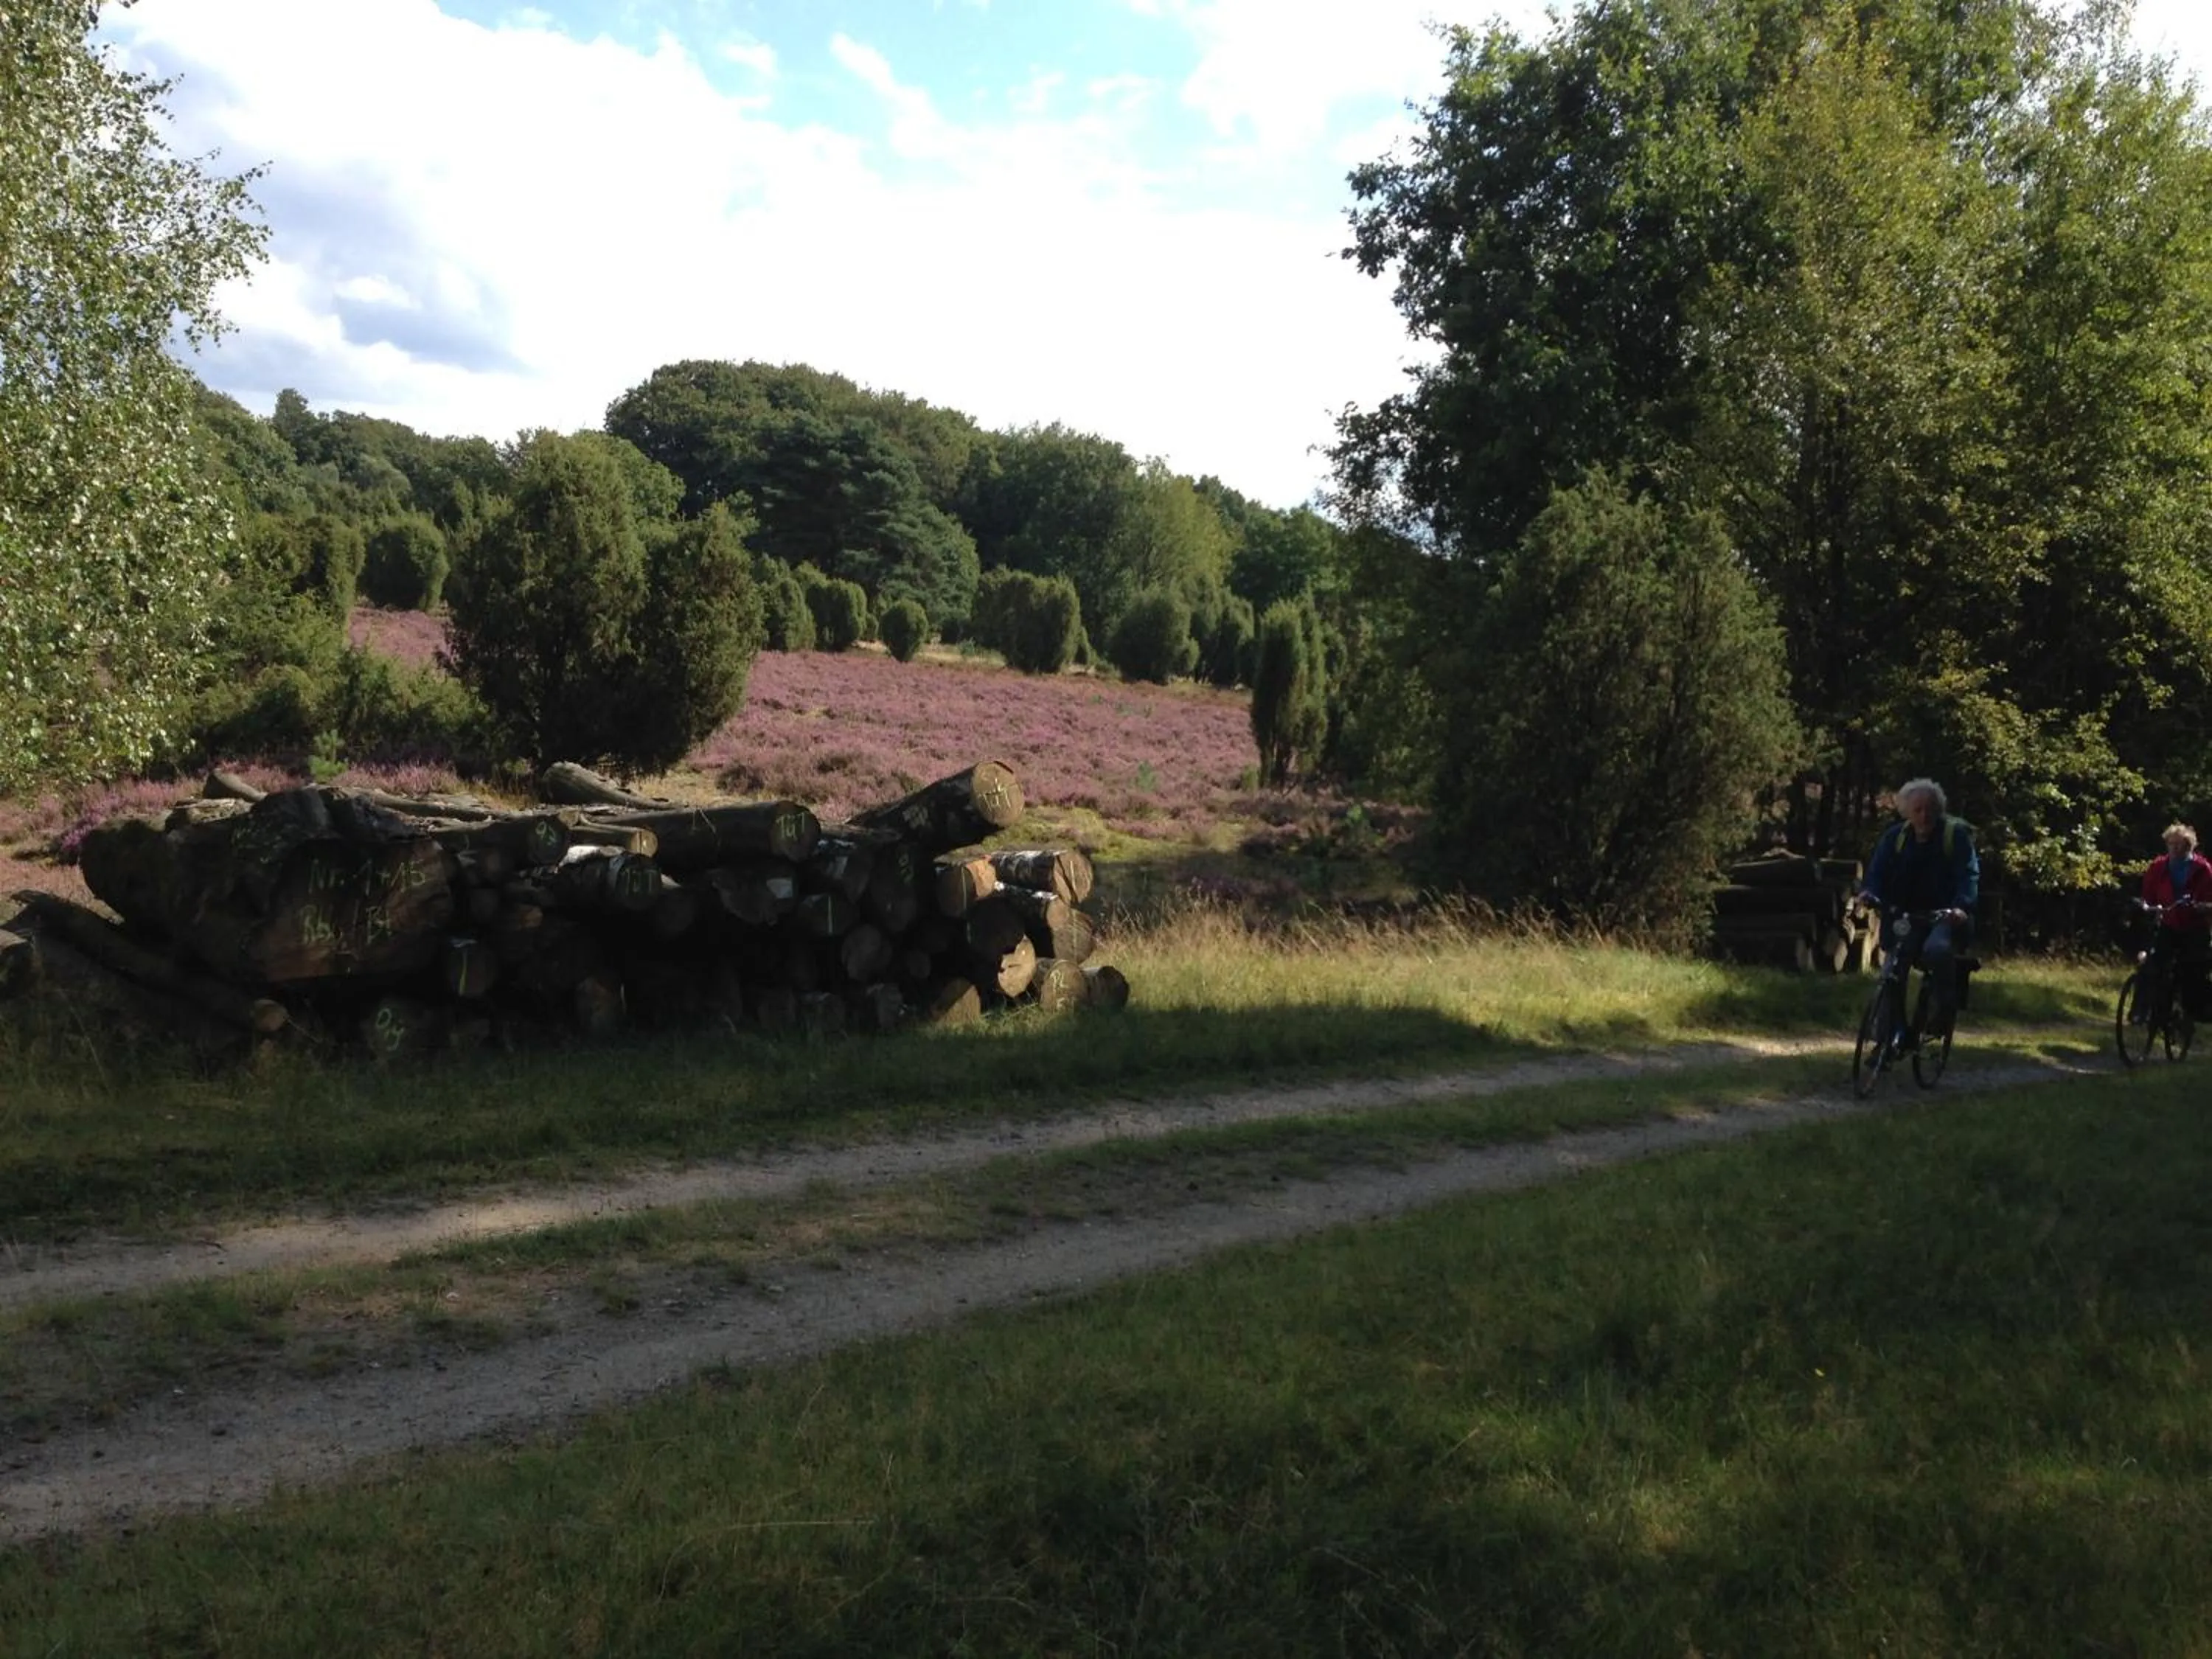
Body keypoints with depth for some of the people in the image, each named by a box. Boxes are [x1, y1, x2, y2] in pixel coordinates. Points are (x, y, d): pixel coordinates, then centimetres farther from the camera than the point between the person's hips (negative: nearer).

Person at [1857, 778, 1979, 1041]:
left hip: (1945, 916, -4)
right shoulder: (1895, 837, 4)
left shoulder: (1956, 834, -6)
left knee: (1937, 949, -35)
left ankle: (1942, 1015, -17)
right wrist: (1868, 892, -26)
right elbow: (1877, 872, -2)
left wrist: (1961, 906, -35)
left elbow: (1969, 875, -15)